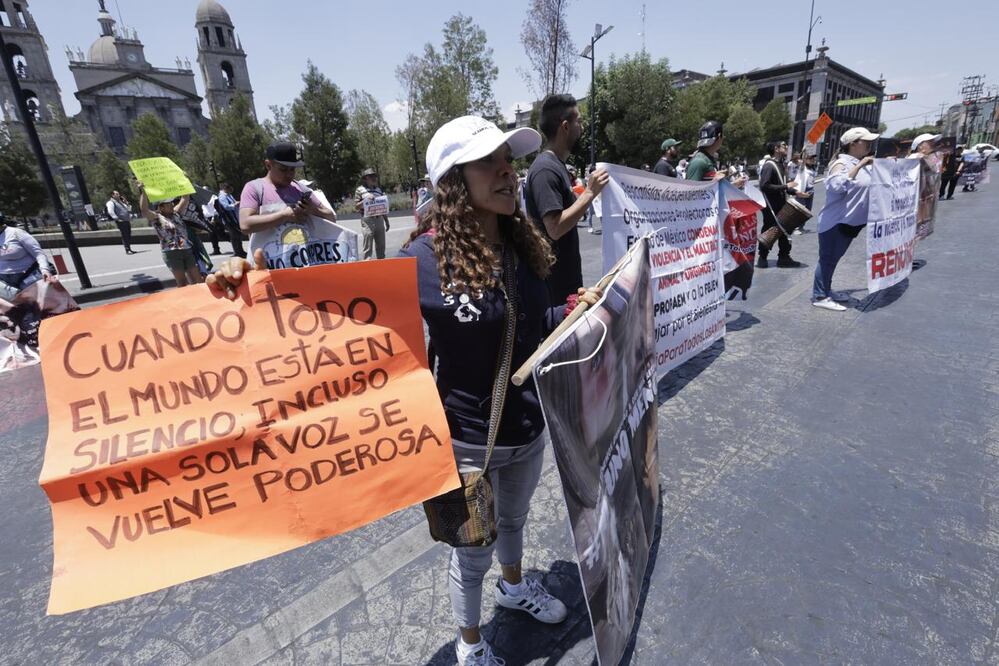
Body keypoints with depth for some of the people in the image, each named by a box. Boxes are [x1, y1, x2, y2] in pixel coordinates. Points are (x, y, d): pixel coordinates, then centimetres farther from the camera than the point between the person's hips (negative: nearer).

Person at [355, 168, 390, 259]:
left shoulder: (379, 189, 14)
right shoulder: (360, 190, 2)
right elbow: (356, 207, -1)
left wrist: (386, 221, 16)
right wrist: (365, 200, -15)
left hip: (379, 219, 4)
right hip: (367, 220, -4)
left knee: (381, 246, 10)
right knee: (368, 247, -5)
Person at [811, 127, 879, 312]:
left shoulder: (861, 165, 14)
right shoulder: (841, 163, -14)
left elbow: (871, 185, 27)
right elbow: (838, 187, -31)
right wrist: (858, 166, -28)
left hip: (850, 222, 9)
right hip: (835, 222, -9)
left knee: (833, 259, 16)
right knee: (827, 258, -4)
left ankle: (826, 291, 26)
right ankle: (819, 296, 1)